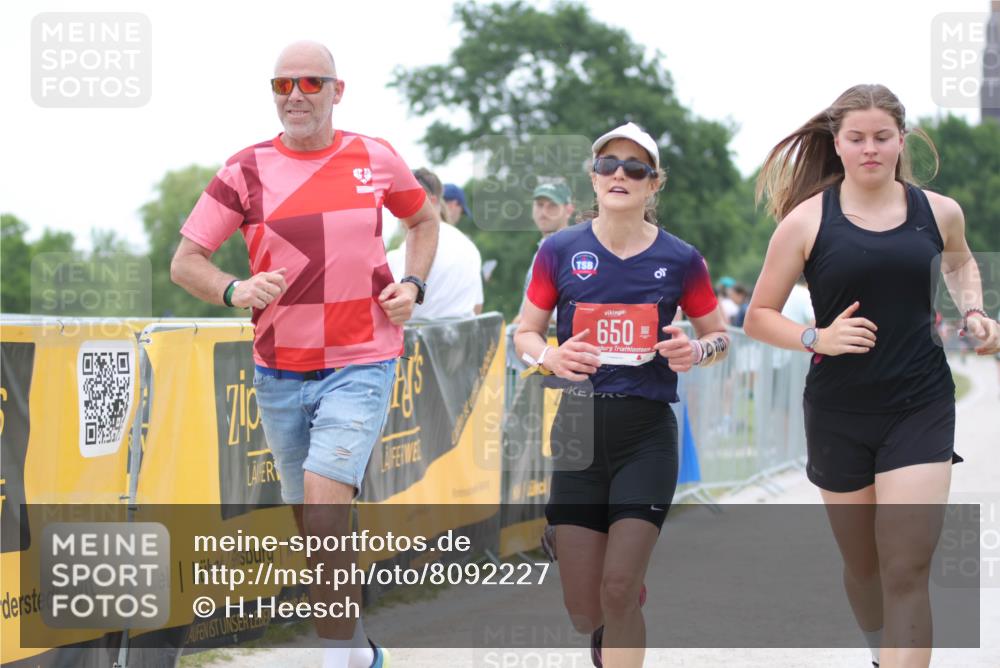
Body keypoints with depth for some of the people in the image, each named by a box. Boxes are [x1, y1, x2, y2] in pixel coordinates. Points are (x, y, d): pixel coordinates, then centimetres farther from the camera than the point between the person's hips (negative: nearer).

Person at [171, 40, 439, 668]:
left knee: (324, 499, -20)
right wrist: (234, 290, -23)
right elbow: (185, 261, -3)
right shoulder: (248, 170, -2)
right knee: (312, 523, 10)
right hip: (280, 370, 2)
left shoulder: (377, 158, 1)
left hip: (361, 363, -2)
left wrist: (412, 284, 4)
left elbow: (424, 219, 21)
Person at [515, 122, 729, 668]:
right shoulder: (559, 251, 2)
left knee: (619, 592, -13)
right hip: (577, 431, 1)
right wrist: (551, 357, -14)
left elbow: (719, 336, 11)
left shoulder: (680, 260, 1)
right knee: (583, 612, 3)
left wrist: (696, 350, -12)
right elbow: (524, 334, 9)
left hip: (647, 436, -1)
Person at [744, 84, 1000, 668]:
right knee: (864, 566, 14)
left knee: (907, 572, -13)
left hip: (921, 408, 0)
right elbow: (758, 317, 0)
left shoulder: (939, 213, 1)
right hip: (840, 415, 0)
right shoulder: (807, 220, -5)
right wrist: (817, 337, -17)